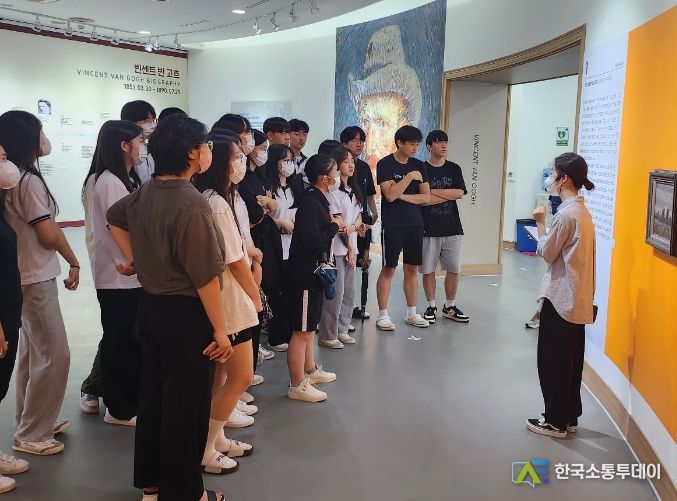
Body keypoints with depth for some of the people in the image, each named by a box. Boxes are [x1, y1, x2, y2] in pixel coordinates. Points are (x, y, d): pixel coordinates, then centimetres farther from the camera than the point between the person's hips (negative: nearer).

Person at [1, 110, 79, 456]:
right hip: (35, 277, -10)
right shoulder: (30, 181, -18)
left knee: (32, 352, 18)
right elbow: (49, 236, -17)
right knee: (53, 354, -2)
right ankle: (32, 435, 8)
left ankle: (31, 421, 31)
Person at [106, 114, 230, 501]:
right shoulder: (193, 204, -23)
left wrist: (134, 260, 22)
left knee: (153, 392, 19)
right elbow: (205, 275, -24)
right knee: (187, 403, 6)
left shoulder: (145, 193, 3)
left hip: (151, 305, 9)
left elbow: (114, 217, 24)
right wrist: (220, 329, -17)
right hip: (186, 312, -8)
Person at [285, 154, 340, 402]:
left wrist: (332, 224, -2)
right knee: (302, 331, -2)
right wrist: (334, 227, -14)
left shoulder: (318, 199, 11)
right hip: (304, 273, -10)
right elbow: (311, 240, -28)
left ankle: (310, 370, 37)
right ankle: (297, 385, 7)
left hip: (312, 271, 10)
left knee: (309, 326, 22)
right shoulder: (310, 202, -20)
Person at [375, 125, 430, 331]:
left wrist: (403, 196, -8)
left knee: (411, 269, 9)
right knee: (388, 269, -1)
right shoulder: (385, 164, -6)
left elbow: (426, 197, 3)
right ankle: (383, 315, 7)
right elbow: (390, 195, -17)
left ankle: (411, 313, 19)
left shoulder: (419, 166, 9)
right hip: (392, 225, -5)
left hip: (415, 224, 5)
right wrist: (410, 176, -16)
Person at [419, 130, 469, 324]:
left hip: (452, 227, 3)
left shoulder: (454, 169, 8)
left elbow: (460, 193, -6)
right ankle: (431, 307, 19)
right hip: (428, 228, -3)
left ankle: (450, 307, 22)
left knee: (454, 269, 7)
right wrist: (449, 195, -8)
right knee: (428, 270, 4)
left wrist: (432, 191, -11)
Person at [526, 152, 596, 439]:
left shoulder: (566, 214, -20)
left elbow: (547, 253, -12)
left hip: (561, 299, -9)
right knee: (570, 362, 16)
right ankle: (569, 417, 26)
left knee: (553, 362, 3)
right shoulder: (582, 211, 10)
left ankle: (556, 422, 13)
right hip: (577, 299, 10)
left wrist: (540, 223, -2)